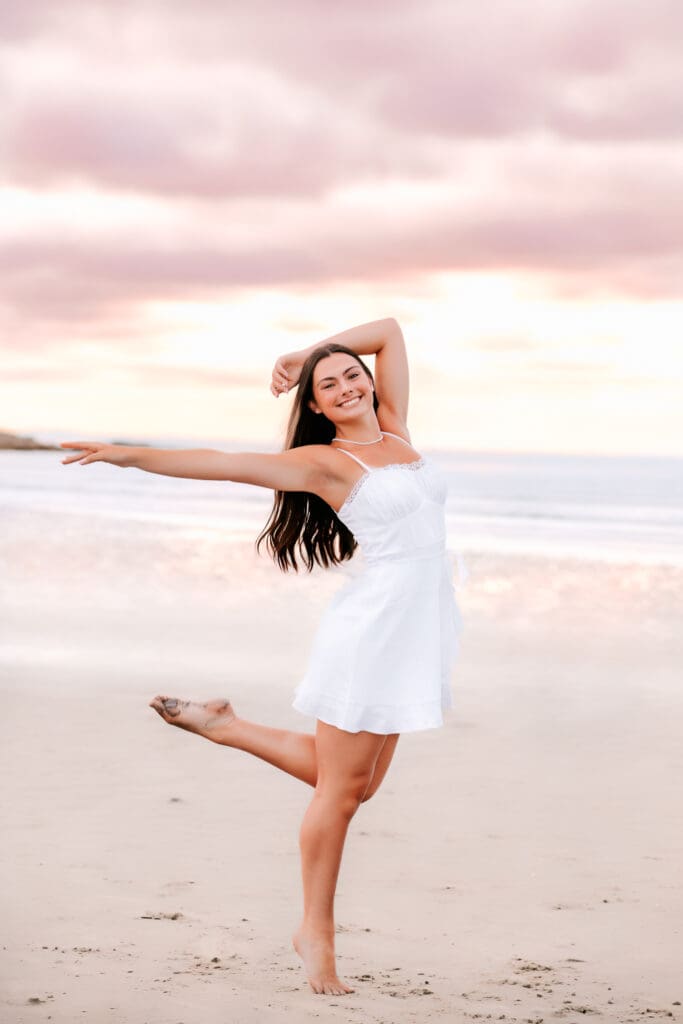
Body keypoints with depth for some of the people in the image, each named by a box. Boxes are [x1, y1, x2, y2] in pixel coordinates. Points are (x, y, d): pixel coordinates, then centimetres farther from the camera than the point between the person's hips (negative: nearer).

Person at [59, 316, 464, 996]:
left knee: (359, 782, 12)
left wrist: (308, 351, 15)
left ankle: (225, 727, 28)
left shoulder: (393, 430, 14)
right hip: (373, 625, -7)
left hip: (419, 627, 7)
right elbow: (224, 464, -6)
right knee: (340, 787, 0)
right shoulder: (323, 461, -2)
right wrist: (130, 455, -11)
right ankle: (316, 933, 13)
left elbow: (389, 330, 20)